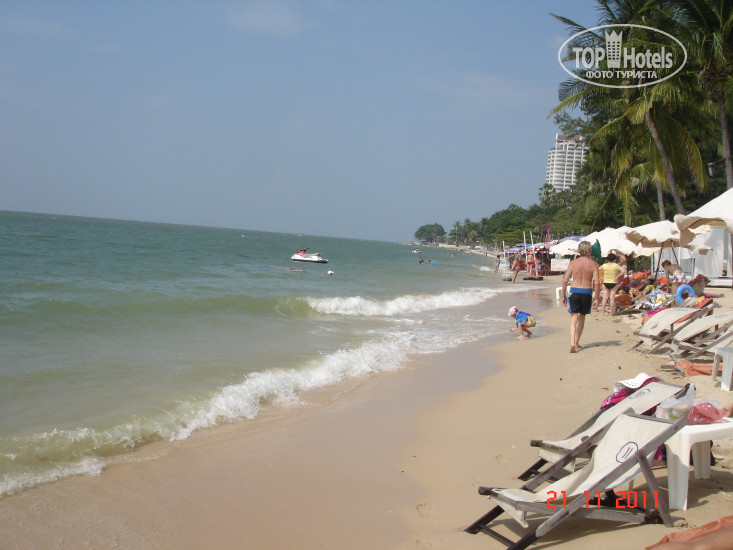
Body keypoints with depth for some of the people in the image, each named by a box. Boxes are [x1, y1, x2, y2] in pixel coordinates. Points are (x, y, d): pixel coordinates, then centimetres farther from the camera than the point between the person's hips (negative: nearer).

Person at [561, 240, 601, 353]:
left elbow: (565, 281, -2)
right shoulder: (593, 264, -3)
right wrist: (596, 298, -2)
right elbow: (597, 283, -10)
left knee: (574, 317, 1)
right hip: (587, 292, 0)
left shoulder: (573, 263, 0)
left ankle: (572, 342, -19)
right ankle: (577, 342, 25)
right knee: (582, 317, 16)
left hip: (575, 291, 0)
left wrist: (564, 295, 8)